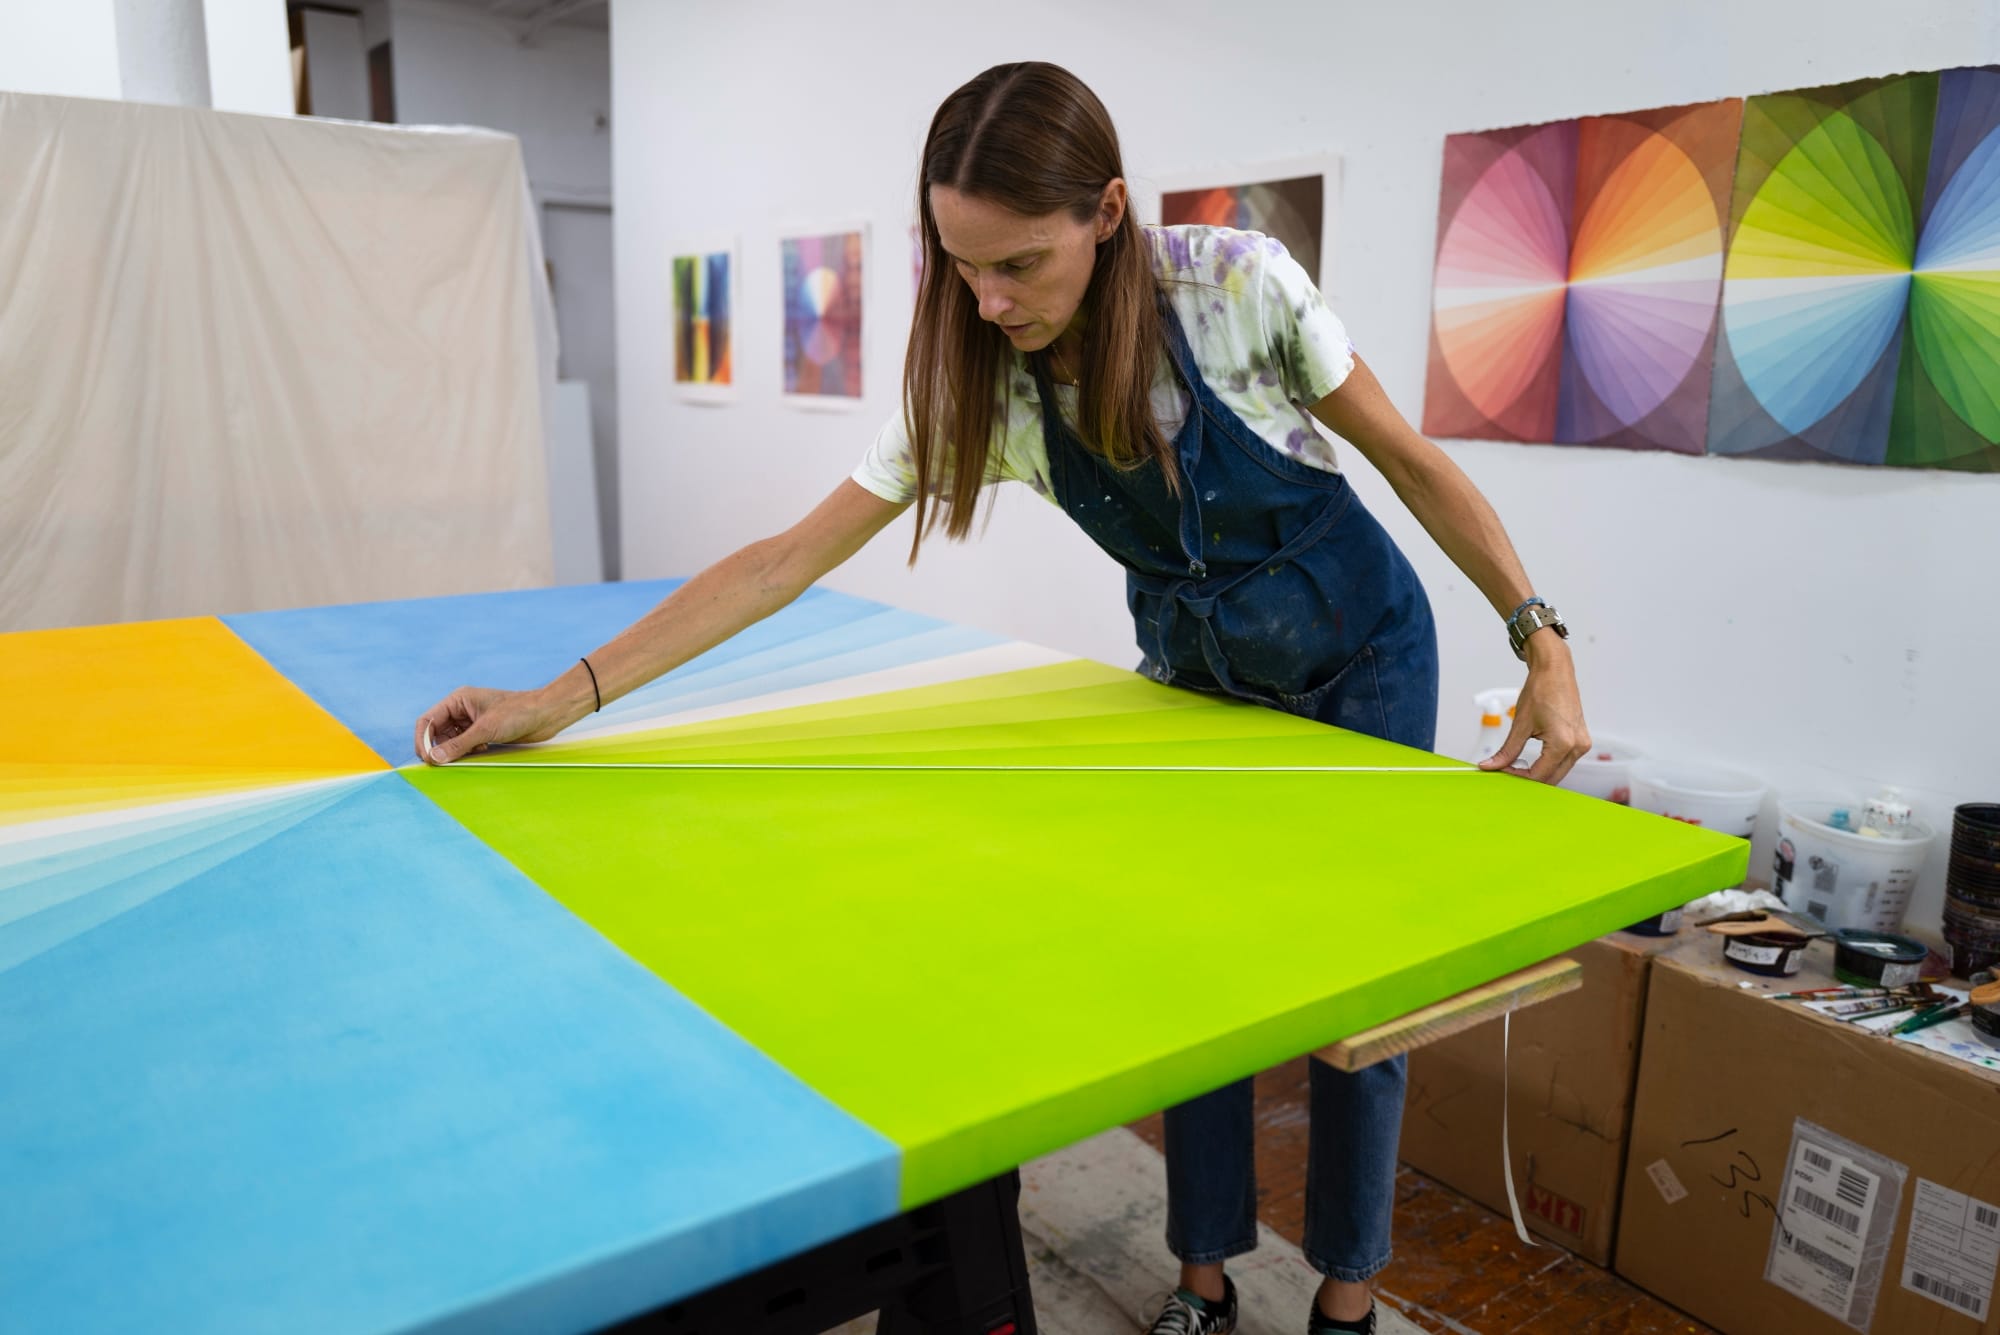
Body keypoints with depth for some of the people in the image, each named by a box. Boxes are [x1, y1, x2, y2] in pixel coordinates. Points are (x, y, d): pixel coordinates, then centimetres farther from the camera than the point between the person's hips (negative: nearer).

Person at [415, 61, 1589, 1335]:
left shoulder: (1239, 284, -27)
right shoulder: (979, 380, -18)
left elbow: (1412, 461, -14)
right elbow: (792, 558, -18)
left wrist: (1542, 639, -16)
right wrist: (570, 693, -21)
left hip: (1358, 661, -2)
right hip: (1197, 672, 3)